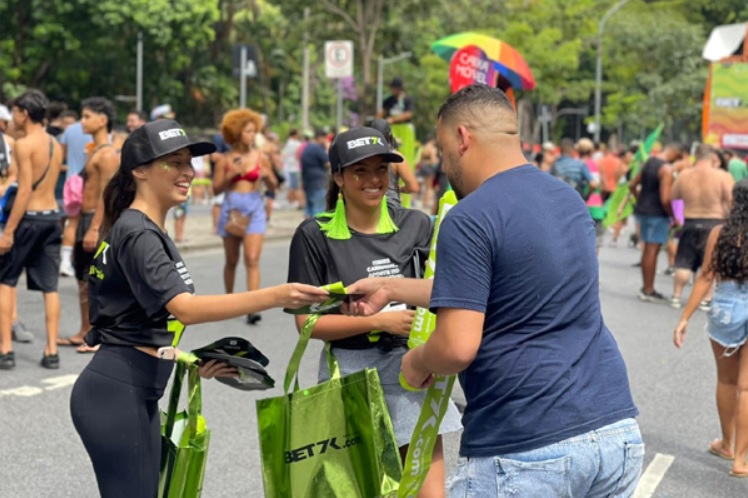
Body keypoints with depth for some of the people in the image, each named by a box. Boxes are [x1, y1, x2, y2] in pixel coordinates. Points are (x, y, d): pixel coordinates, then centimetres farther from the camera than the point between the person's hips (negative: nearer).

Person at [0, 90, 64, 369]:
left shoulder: (24, 144, -13)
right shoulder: (55, 145, 10)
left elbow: (25, 191, -17)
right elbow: (46, 185, 10)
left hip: (30, 218, -7)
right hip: (53, 216, 7)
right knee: (49, 287, 7)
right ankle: (51, 352, 6)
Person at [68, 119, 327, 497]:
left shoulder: (149, 231, 14)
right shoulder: (136, 234, -17)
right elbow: (185, 308, -30)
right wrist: (274, 296, -37)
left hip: (138, 395, 10)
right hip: (114, 393, -10)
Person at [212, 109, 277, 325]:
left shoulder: (260, 156, 2)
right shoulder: (226, 159, 1)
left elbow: (273, 185, 9)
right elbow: (216, 188, 2)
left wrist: (266, 175, -12)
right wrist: (230, 175, -13)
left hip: (254, 209, -1)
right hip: (231, 208, 1)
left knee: (252, 259, -13)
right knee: (231, 260, 13)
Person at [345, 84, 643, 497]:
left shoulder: (469, 220, -14)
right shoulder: (569, 199, 13)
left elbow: (458, 347, -20)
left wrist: (417, 362, 2)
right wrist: (390, 288, 29)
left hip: (528, 452, -7)